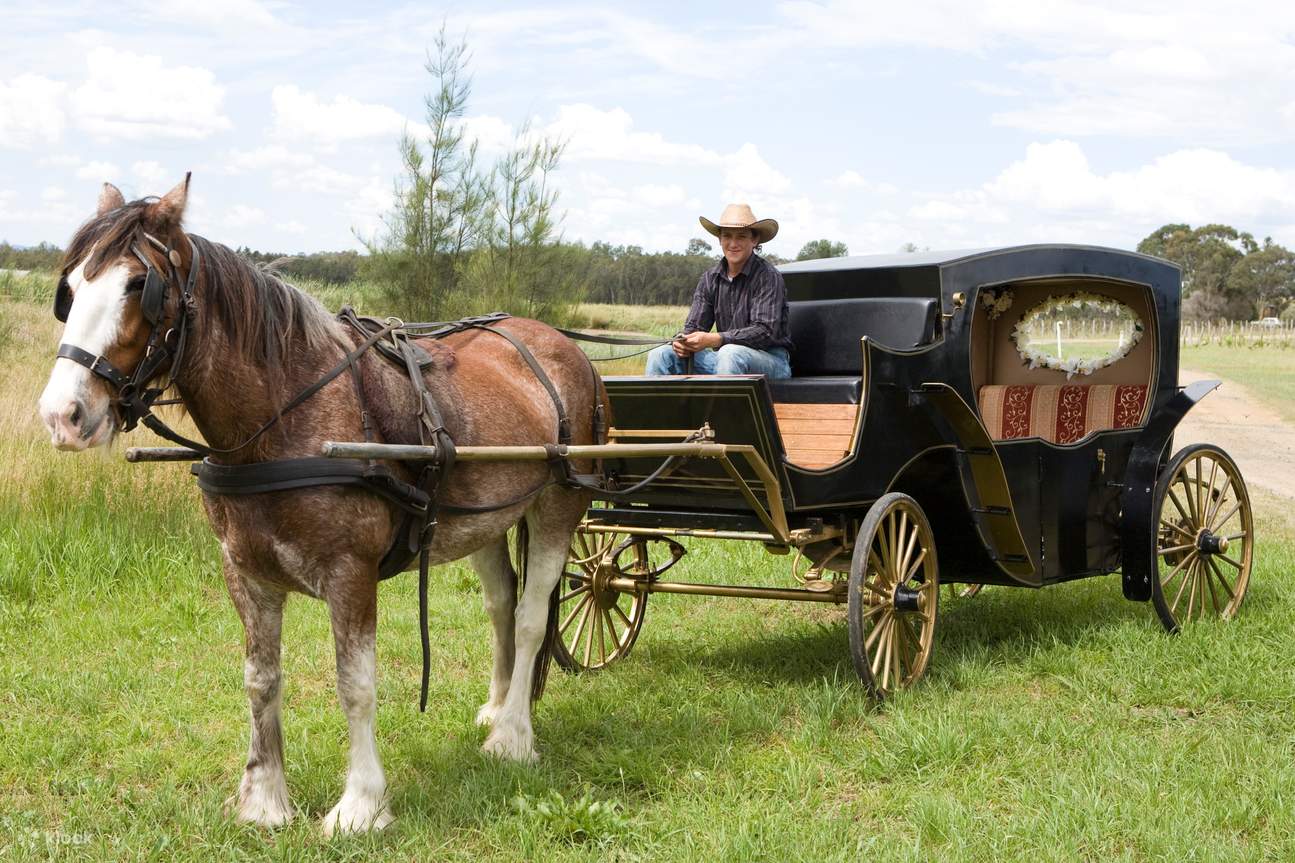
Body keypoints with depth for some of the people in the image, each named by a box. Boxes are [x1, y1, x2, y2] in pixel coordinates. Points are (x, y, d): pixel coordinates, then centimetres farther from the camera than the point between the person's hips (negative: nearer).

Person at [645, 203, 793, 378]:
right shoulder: (710, 278, 9)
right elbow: (694, 325, 7)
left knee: (730, 353, -38)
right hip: (724, 358, 6)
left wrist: (714, 340, -28)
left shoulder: (768, 276, -9)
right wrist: (683, 342, -20)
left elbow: (766, 331, -19)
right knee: (661, 356, -9)